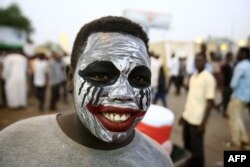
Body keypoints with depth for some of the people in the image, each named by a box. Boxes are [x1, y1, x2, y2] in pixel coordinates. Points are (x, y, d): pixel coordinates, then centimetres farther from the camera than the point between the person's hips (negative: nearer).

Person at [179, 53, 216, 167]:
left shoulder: (208, 78, -11)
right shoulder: (193, 76, 10)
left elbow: (210, 102, -13)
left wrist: (203, 123, -16)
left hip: (197, 120, -7)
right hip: (187, 117, 7)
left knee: (196, 149, 6)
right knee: (187, 146, 19)